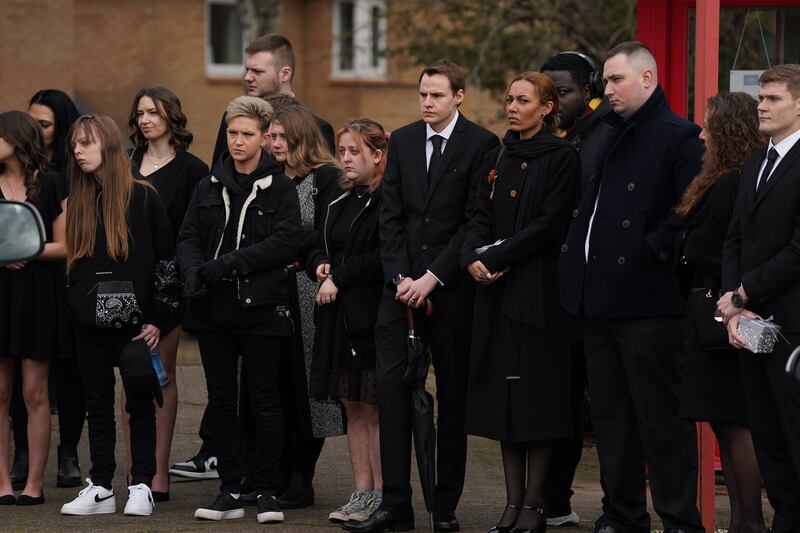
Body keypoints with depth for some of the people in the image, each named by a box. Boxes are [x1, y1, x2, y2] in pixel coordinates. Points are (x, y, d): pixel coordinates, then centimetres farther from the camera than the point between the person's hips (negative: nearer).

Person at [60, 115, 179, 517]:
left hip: (133, 320, -5)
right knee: (97, 403, 7)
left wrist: (156, 318, -9)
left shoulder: (142, 198, -4)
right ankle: (100, 488, 11)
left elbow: (167, 259, -5)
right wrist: (75, 307, 8)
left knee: (140, 402, 0)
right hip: (90, 321, 5)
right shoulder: (79, 201, 10)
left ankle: (141, 486, 5)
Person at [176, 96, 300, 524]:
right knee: (221, 400, 6)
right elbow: (188, 237, 7)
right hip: (214, 309, 4)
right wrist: (194, 272, -15)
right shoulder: (209, 187, 12)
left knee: (264, 400, -1)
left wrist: (225, 265, -17)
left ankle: (267, 492, 6)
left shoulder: (279, 188, -1)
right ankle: (230, 492, 12)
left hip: (260, 307, -4)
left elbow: (284, 243, -12)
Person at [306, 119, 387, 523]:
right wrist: (321, 265, 1)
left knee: (375, 409, -5)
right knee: (352, 407, 10)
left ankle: (382, 497, 0)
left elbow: (384, 258, -19)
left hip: (374, 318, -8)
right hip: (338, 318, 8)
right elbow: (318, 248, 23)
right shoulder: (339, 201, 17)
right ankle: (362, 494, 15)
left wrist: (339, 277, -13)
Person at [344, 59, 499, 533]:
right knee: (392, 385, -5)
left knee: (453, 393, 3)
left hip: (452, 286, -4)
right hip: (403, 283, 4)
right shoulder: (402, 141, 11)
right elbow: (391, 216, 9)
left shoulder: (481, 144, -3)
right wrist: (401, 277, -3)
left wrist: (433, 277, -11)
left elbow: (476, 221, -7)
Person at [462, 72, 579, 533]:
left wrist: (494, 258, -15)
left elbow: (548, 225, -13)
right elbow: (483, 219, 9)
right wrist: (472, 258, -10)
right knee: (504, 395, 6)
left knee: (537, 394, -3)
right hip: (497, 290, 6)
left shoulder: (562, 157, -5)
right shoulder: (498, 159, 14)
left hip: (539, 288, -6)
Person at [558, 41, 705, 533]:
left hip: (648, 302, -8)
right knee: (611, 417, 12)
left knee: (661, 417, -4)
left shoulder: (678, 138, -8)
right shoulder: (604, 136, 17)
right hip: (600, 298, 8)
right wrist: (577, 262, 14)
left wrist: (651, 251, -16)